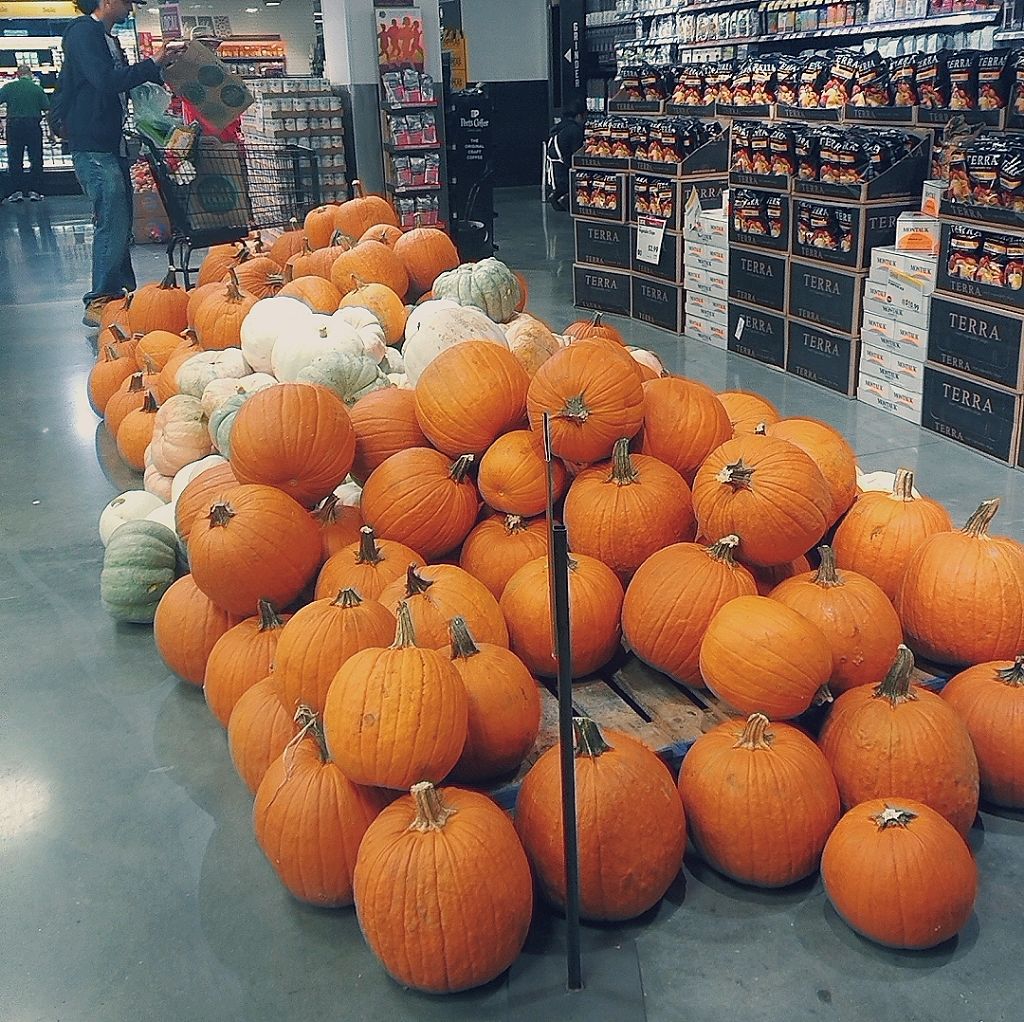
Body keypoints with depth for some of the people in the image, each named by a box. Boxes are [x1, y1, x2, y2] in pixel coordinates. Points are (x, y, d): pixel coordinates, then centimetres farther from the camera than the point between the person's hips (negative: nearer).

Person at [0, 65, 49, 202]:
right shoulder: (37, 88, 2)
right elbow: (47, 110, 0)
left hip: (14, 125, 1)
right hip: (33, 125, 0)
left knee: (15, 160, 6)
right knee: (36, 160, 6)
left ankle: (16, 191, 2)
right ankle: (35, 191, 2)